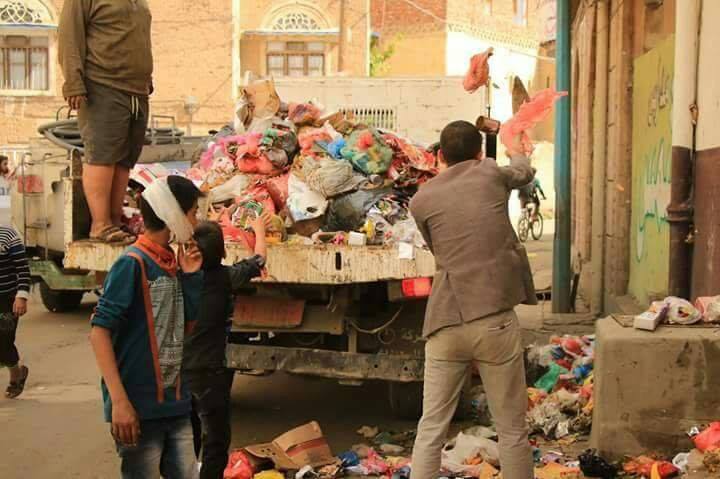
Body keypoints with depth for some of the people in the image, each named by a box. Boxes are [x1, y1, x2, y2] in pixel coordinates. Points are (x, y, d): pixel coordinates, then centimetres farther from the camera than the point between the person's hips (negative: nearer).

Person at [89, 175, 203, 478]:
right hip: (139, 407, -7)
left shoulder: (173, 264, 10)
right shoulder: (133, 263, -12)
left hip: (176, 403, 7)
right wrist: (119, 401, -23)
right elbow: (99, 331, -17)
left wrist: (191, 276, 3)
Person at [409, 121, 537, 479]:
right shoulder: (491, 174, 6)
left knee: (430, 430, 9)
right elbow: (524, 173, 30)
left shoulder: (421, 200, 5)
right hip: (495, 321, -1)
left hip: (446, 325, 1)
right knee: (512, 430, 10)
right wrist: (517, 152, 53)